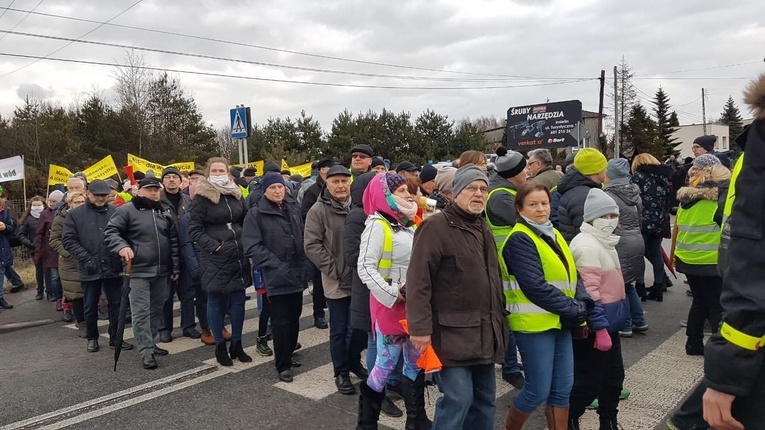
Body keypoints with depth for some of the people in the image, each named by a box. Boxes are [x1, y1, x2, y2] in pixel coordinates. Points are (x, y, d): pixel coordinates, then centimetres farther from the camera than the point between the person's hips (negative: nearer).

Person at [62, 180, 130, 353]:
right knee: (90, 306, 13)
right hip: (90, 269, 0)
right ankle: (92, 338, 29)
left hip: (113, 267, 0)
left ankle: (115, 338, 20)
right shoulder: (75, 214, 1)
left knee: (116, 304, 7)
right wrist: (86, 258, -11)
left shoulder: (116, 213, 2)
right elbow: (69, 240, -2)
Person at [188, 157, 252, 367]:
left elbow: (246, 221, 18)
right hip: (215, 258, -5)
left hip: (239, 255, 5)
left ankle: (236, 344, 23)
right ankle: (220, 346, 18)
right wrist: (213, 245, -16)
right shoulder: (202, 197, -6)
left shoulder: (236, 194, 9)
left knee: (238, 300, 9)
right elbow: (194, 229, -8)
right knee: (216, 301, 5)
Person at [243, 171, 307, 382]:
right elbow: (252, 247, -13)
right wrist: (277, 265, -17)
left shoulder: (294, 208, 10)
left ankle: (287, 354, 33)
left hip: (297, 273, 6)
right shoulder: (256, 214, -7)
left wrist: (303, 262, 7)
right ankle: (282, 365, 13)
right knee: (281, 322, -1)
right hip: (276, 276, -5)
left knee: (294, 318, 15)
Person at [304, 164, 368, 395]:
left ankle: (354, 362, 38)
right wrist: (334, 270, -14)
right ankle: (341, 372, 24)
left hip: (361, 279, 4)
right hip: (336, 282, -3)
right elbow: (312, 245, -10)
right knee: (339, 330, 8)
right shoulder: (319, 210, -7)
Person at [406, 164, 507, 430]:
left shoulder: (483, 229, 15)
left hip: (485, 332, 8)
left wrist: (500, 319, 21)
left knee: (485, 398, 16)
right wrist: (420, 328, -22)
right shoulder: (435, 226, -12)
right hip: (452, 332, -8)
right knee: (458, 398, -9)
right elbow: (419, 281, -18)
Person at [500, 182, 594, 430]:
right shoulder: (519, 239, -13)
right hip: (534, 324, -8)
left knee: (562, 388, 12)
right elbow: (535, 286, -21)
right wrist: (573, 308, -16)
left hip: (561, 322, 8)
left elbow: (571, 275, 11)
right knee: (538, 391, 0)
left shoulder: (553, 235, 13)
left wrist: (582, 304, -6)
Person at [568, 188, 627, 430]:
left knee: (614, 375, 17)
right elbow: (589, 293, -23)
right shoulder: (587, 246, -19)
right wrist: (600, 328, -23)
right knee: (590, 380, 1)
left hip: (610, 321, 10)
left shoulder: (605, 242, 13)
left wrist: (609, 324, 22)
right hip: (594, 326, -10)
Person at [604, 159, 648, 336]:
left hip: (620, 244, -8)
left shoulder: (609, 196, -13)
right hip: (637, 241, 8)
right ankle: (639, 322, 24)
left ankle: (625, 326, 10)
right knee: (629, 283, 18)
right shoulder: (635, 193, 10)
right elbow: (639, 218, 17)